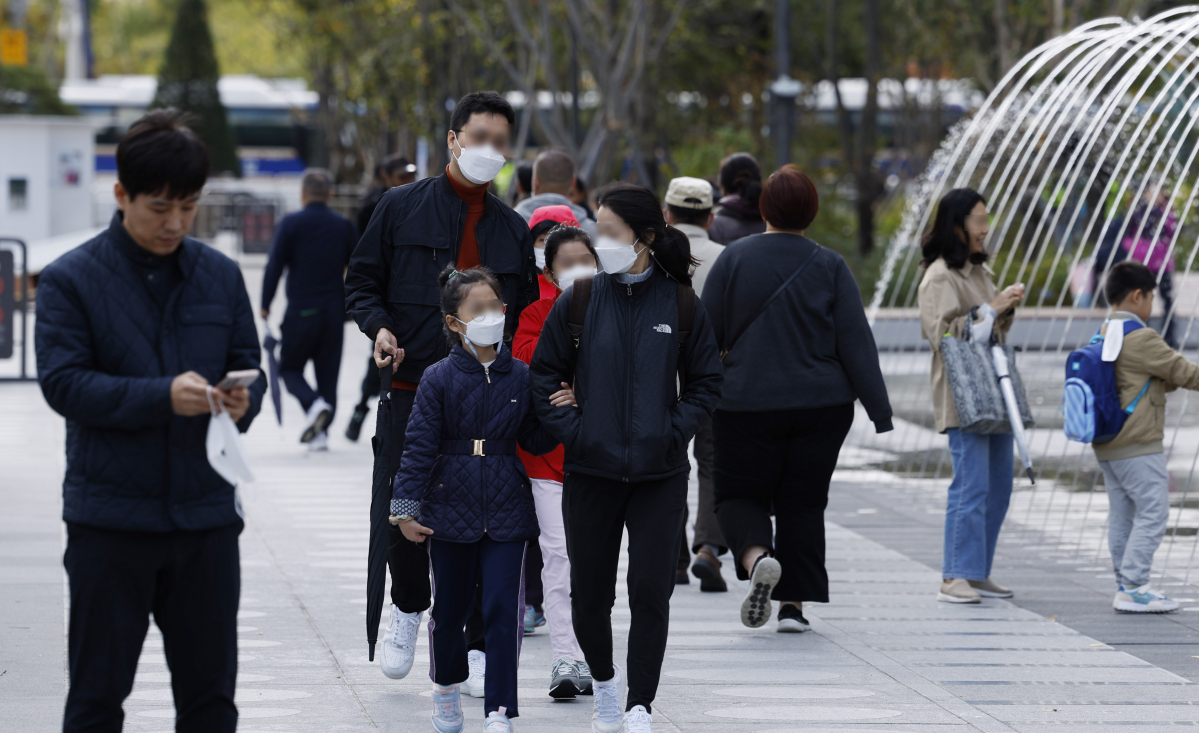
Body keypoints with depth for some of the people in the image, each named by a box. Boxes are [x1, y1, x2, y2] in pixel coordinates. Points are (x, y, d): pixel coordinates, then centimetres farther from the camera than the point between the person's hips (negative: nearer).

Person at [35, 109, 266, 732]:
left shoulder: (220, 275, 8)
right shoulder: (70, 280, -5)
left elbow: (248, 365, 11)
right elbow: (62, 382, -13)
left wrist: (241, 400, -14)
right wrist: (162, 397, -25)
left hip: (206, 511, 4)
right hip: (110, 517, -3)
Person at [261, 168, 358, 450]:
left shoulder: (291, 223, -6)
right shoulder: (344, 226, 6)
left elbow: (275, 266, -8)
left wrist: (265, 305, 1)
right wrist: (349, 310, 23)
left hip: (301, 311, -3)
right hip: (334, 311, 3)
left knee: (290, 366, 9)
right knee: (328, 372, 10)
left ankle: (314, 405, -18)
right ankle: (320, 434, 6)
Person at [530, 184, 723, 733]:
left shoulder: (681, 306, -1)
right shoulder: (578, 301, -1)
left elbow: (706, 382, 8)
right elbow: (545, 374, 6)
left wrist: (676, 431, -6)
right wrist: (569, 430, -6)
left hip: (660, 475, -1)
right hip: (591, 471, 1)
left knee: (651, 592, -5)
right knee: (589, 591, 7)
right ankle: (603, 681, 33)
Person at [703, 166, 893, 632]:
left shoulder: (733, 259, -3)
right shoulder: (830, 267, -2)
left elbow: (707, 336, 0)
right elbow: (856, 343, -4)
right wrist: (879, 411, -3)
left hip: (746, 403, -1)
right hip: (821, 403, 1)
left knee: (739, 495, 10)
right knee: (803, 501, 11)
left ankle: (756, 556, -20)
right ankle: (793, 605, 7)